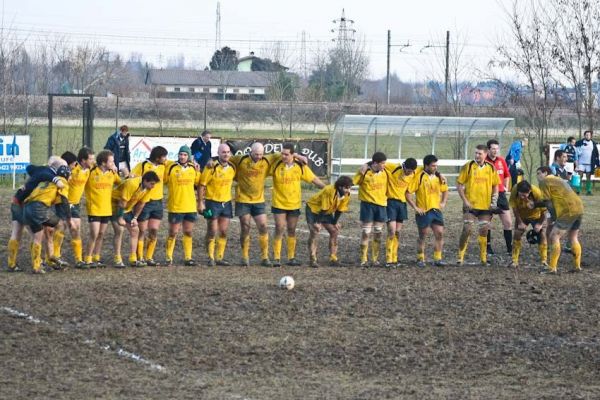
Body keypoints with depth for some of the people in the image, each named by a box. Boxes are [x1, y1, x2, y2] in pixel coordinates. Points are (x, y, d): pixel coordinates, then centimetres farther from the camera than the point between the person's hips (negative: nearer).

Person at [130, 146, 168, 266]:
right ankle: (140, 258, 7)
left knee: (154, 232, 4)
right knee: (142, 231, 1)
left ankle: (149, 257, 12)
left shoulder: (163, 166, 6)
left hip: (158, 202, 5)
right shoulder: (142, 166, -9)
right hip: (144, 202, -5)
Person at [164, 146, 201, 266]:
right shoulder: (171, 167, -7)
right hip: (175, 207, -4)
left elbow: (198, 183, 18)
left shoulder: (193, 168, 6)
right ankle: (169, 258, 10)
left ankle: (188, 257, 17)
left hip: (191, 207, 4)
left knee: (188, 233, 10)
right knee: (173, 233, 1)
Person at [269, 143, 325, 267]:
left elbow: (314, 180, 3)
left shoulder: (300, 167, -4)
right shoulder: (276, 166, -9)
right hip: (279, 204, -2)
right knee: (279, 230, -6)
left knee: (292, 231, 9)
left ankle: (291, 258, 17)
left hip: (294, 205, 2)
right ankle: (276, 258, -1)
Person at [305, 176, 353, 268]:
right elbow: (323, 208, -31)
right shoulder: (329, 191, -35)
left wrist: (335, 223, 1)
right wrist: (317, 223, -26)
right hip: (313, 208, -7)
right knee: (314, 232, -18)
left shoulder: (346, 195, -15)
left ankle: (333, 259, 6)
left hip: (327, 212, 7)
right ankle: (313, 260, -15)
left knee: (334, 231, 0)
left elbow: (339, 210, -3)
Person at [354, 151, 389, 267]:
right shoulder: (365, 172, -12)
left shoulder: (385, 172, 1)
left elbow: (387, 185, 17)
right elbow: (353, 182, -6)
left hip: (381, 204, 4)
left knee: (378, 233, 8)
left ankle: (375, 259, 16)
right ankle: (364, 259, 1)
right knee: (366, 233, -5)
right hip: (367, 204, -4)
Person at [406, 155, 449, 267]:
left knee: (440, 234, -1)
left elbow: (445, 190, 24)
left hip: (436, 210, 5)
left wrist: (443, 202, 10)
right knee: (423, 236, 3)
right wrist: (415, 207, -13)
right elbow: (408, 193, -11)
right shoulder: (419, 177, -11)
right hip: (423, 212, -5)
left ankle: (438, 259, 7)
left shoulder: (438, 177, 7)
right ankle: (420, 259, 16)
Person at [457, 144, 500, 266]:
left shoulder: (491, 168, 5)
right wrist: (465, 201, -10)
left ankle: (483, 258, 15)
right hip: (470, 206, -3)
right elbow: (459, 184, -2)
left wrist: (494, 201, 1)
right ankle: (460, 257, 2)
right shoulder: (468, 167, -4)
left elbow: (495, 186, 14)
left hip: (486, 206, 3)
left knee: (484, 231, 6)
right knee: (467, 230, -8)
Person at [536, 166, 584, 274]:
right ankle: (577, 266, 22)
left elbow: (548, 202, -4)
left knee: (554, 237, -5)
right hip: (579, 209, 9)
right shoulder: (559, 180, 28)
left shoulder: (544, 182, 1)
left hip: (568, 211, -9)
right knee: (573, 238, 20)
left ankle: (552, 268, -8)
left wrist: (555, 219, 0)